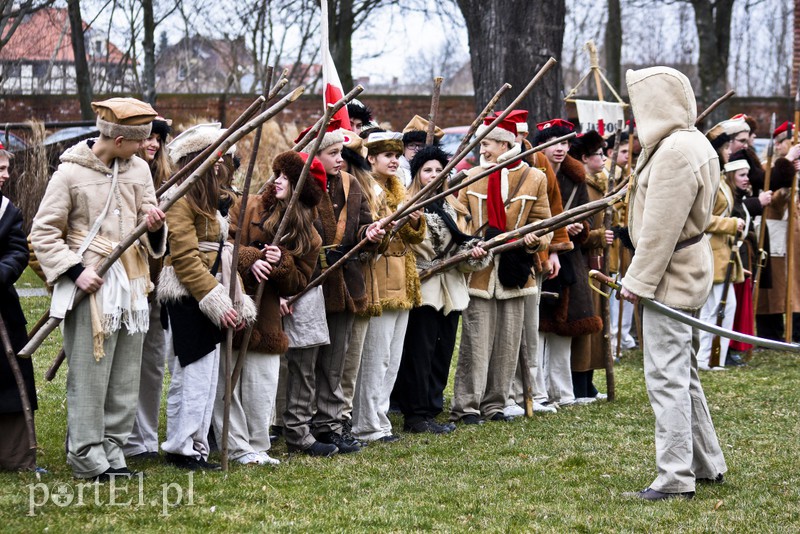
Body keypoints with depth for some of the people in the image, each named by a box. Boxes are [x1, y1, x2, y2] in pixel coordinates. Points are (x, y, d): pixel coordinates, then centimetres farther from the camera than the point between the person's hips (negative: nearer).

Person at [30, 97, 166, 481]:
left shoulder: (138, 169, 7)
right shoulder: (70, 173, -8)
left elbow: (150, 235, 15)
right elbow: (43, 233, -5)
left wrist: (154, 226, -9)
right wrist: (75, 270, -15)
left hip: (132, 286, 6)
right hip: (91, 288, -6)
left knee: (125, 378, 9)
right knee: (89, 374, -3)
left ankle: (112, 449, 18)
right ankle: (86, 455, 4)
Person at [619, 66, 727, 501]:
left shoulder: (673, 152, -21)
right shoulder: (695, 143, 12)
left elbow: (660, 226, -23)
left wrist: (639, 280, -18)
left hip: (670, 277, -11)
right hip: (689, 271, 11)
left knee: (666, 378, -8)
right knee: (683, 374, 19)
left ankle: (675, 479, -7)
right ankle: (707, 464, 27)